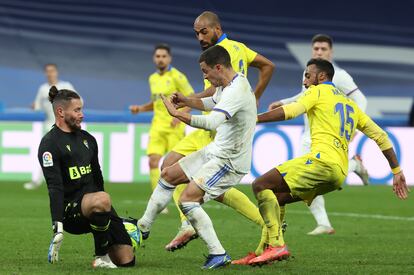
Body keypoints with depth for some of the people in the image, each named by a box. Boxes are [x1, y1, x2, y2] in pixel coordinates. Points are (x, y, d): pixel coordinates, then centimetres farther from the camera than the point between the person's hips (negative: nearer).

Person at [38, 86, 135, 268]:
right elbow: (55, 187, -17)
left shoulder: (87, 139, 17)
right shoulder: (50, 144, -7)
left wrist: (108, 214, 31)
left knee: (126, 260, -5)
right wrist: (58, 227, -26)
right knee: (102, 199, -40)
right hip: (69, 210, -7)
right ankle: (101, 258, -24)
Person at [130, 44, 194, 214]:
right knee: (153, 161, -9)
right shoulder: (153, 79, 13)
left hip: (175, 127, -5)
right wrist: (140, 109, 10)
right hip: (158, 126, 5)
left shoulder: (177, 77, -7)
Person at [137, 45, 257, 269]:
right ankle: (143, 227, 28)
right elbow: (212, 103, 29)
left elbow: (211, 122, -41)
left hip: (230, 161, -10)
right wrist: (187, 102, 11)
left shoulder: (236, 91, -27)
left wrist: (177, 114, -34)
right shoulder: (226, 85, 6)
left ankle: (218, 254, -13)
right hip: (215, 150, 10)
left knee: (187, 200, -18)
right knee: (168, 175, 15)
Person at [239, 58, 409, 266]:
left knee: (261, 186, -11)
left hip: (322, 161, -9)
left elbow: (291, 111, -10)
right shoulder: (350, 104, 31)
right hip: (339, 173, 9)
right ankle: (262, 252, 9)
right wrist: (397, 171, 29)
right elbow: (380, 136, 27)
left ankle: (277, 246, -27)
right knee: (275, 198, 19)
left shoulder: (318, 91, 9)